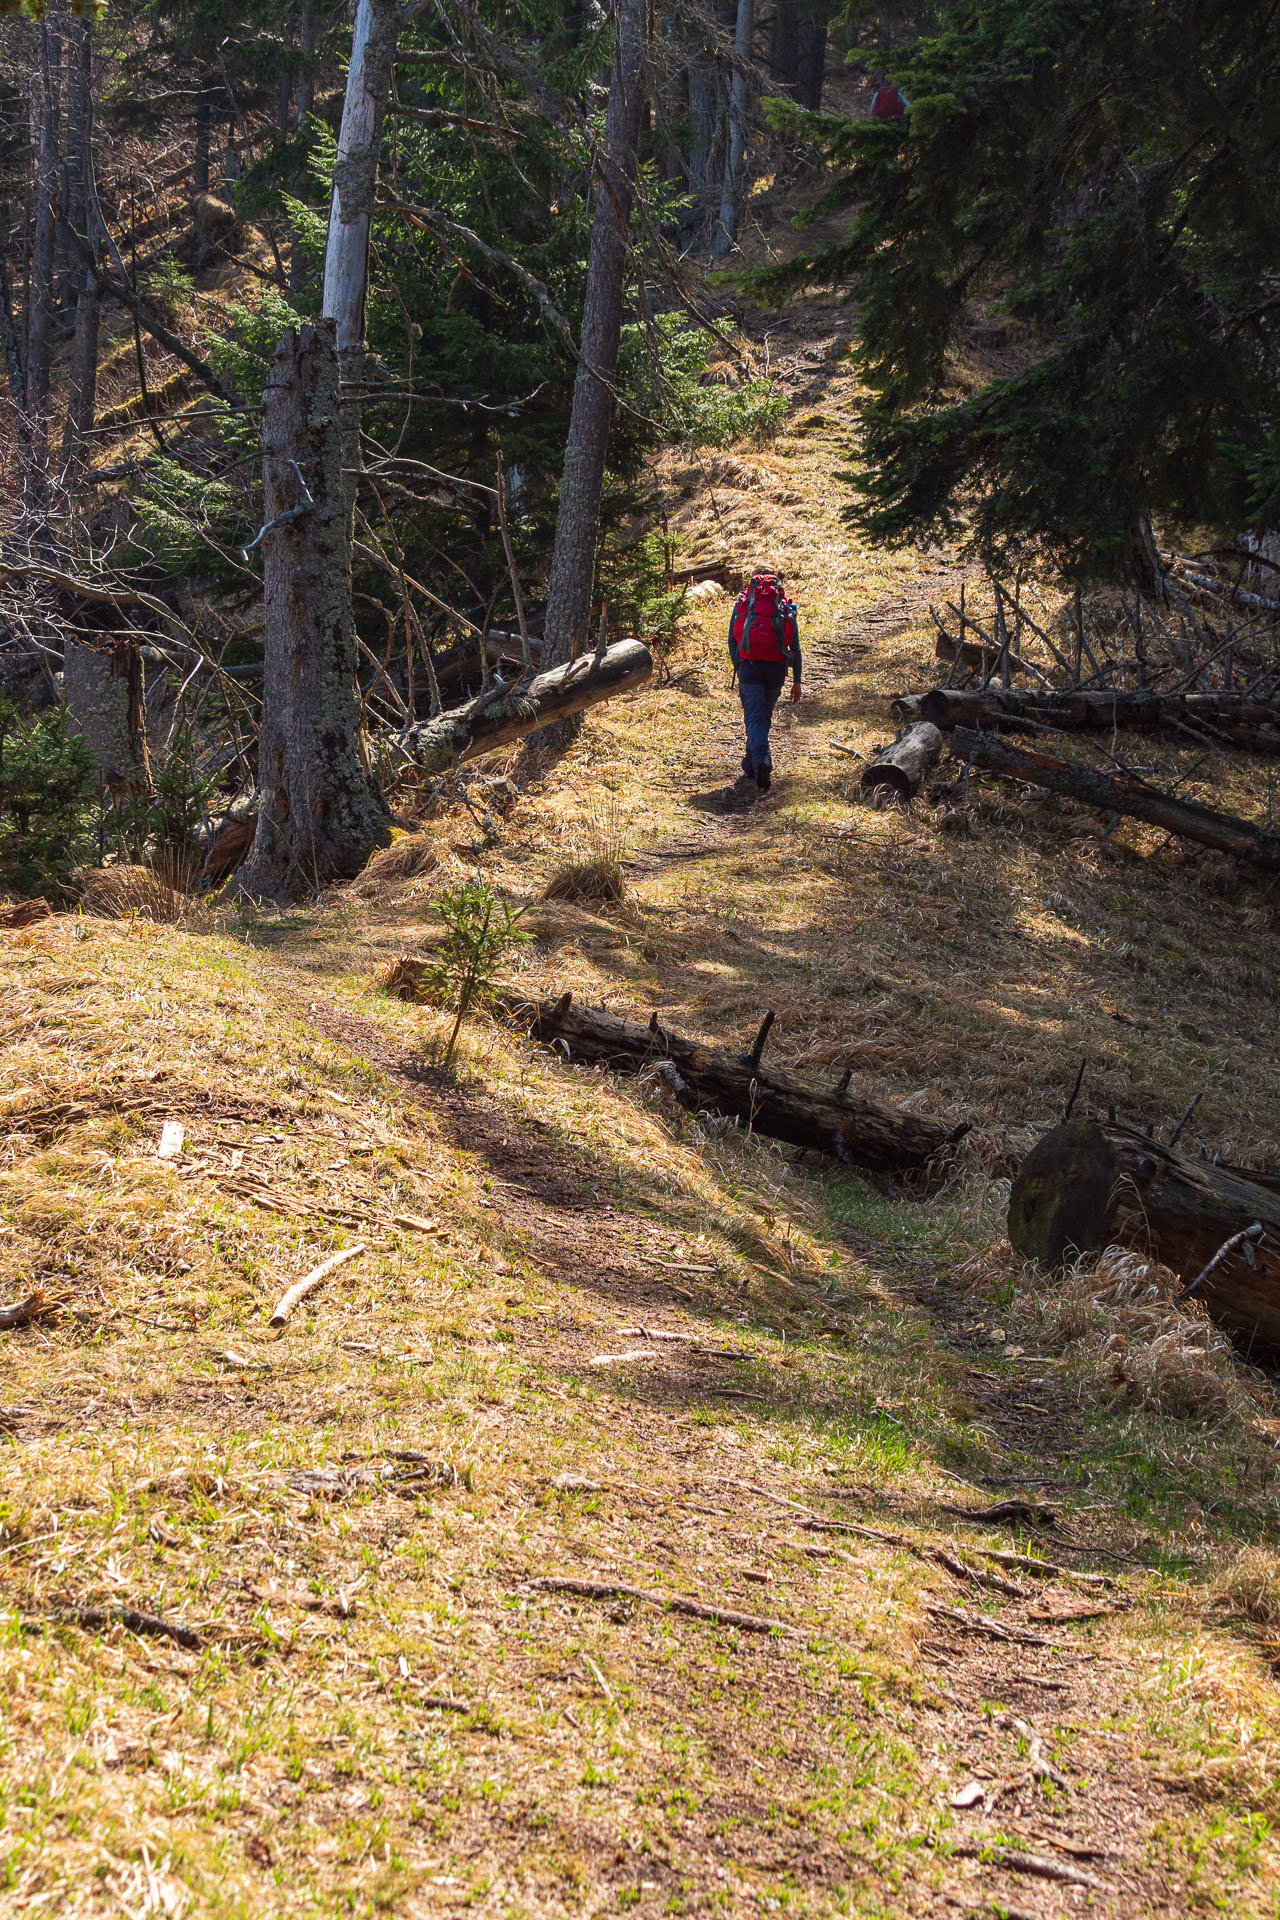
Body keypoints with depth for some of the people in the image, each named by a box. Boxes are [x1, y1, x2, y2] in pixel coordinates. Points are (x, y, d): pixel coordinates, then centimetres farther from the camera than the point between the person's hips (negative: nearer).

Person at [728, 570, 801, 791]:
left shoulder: (742, 603, 13)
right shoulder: (787, 607, 14)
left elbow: (732, 639, 8)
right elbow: (795, 647, 10)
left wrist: (737, 668, 17)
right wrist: (796, 680, 11)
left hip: (749, 666, -1)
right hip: (776, 668, 2)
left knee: (754, 718, -3)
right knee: (765, 715, 19)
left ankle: (761, 761, -26)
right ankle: (751, 764, 29)